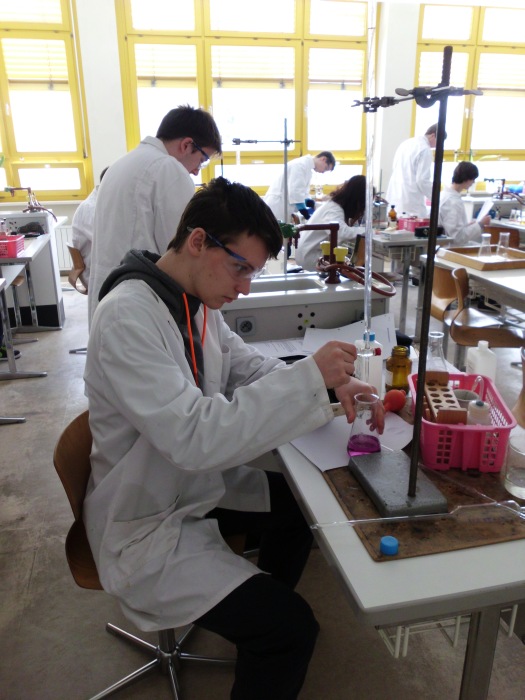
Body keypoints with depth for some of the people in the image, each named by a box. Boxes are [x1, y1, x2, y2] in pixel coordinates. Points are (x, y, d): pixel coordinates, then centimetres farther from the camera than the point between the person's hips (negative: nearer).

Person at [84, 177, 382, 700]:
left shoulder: (195, 300, -3)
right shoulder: (127, 317, -28)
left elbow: (248, 368, 5)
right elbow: (193, 437, -36)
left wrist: (329, 382, -11)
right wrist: (308, 376, -33)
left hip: (196, 485, 9)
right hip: (146, 527, -9)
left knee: (302, 504, 20)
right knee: (292, 628, -16)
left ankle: (260, 609, 42)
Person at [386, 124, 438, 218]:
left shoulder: (406, 143, 13)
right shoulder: (425, 149, -11)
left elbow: (394, 167, 19)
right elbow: (422, 180, -15)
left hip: (395, 197, 9)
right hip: (412, 201, -9)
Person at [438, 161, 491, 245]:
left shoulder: (446, 194, 6)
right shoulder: (452, 201, -22)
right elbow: (457, 236, -24)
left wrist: (469, 224, 10)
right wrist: (481, 224, -16)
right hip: (454, 248, -9)